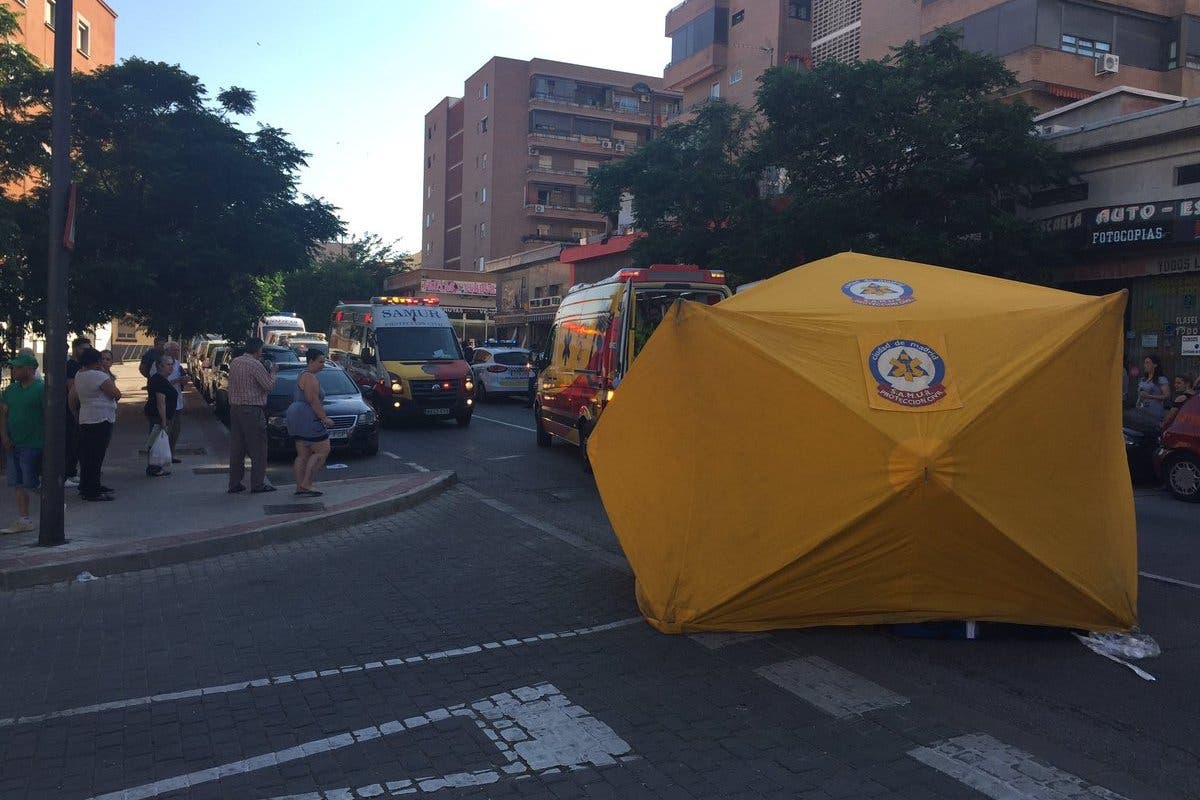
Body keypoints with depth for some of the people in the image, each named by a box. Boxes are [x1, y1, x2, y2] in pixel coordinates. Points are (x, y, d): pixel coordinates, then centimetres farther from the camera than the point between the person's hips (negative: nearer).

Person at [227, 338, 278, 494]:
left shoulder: (234, 362, 12)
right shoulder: (255, 365, -13)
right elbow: (269, 386, -13)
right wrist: (273, 372, 4)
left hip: (235, 408, 8)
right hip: (252, 410, -8)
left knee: (236, 447, 11)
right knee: (258, 449, -1)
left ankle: (234, 484, 14)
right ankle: (257, 484, 1)